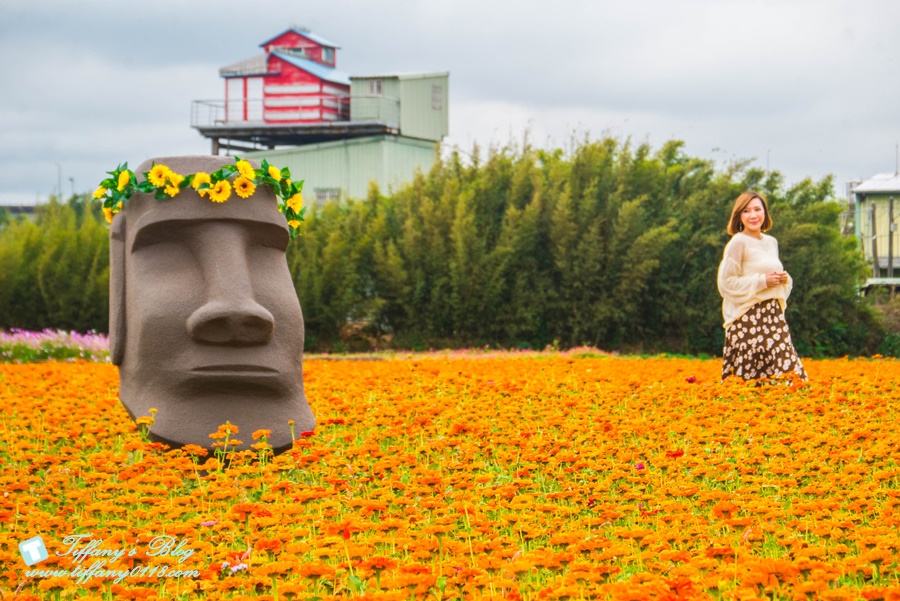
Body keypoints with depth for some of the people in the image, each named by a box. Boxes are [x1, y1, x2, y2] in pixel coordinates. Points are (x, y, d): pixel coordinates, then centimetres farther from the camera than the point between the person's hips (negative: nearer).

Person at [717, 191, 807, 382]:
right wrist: (762, 281, -14)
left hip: (773, 316, 7)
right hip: (748, 318, -7)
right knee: (750, 380, -8)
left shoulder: (771, 242, 14)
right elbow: (727, 282, -12)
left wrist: (784, 280, 2)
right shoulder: (738, 242, -7)